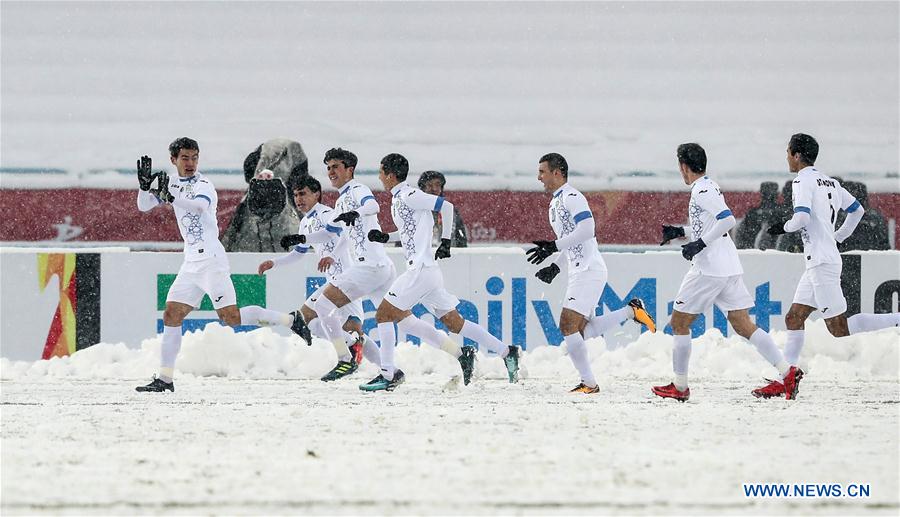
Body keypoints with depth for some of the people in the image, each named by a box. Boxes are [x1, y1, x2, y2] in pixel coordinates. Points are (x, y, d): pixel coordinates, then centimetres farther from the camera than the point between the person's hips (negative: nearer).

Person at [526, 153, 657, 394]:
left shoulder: (572, 197, -12)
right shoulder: (555, 203, 20)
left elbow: (586, 230, -25)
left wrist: (553, 246, -26)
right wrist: (555, 267, 17)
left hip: (589, 271, -10)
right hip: (579, 272, 10)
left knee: (568, 326, -14)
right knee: (581, 330, 8)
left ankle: (589, 383, -10)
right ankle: (631, 311, 14)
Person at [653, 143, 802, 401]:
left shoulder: (701, 190, -12)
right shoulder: (709, 186, 18)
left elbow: (727, 219, -24)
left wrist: (700, 244, -20)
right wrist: (680, 232, 25)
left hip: (709, 269, -9)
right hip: (730, 270, 9)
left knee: (679, 322, 3)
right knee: (743, 325, 4)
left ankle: (680, 387, 7)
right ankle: (787, 372, -7)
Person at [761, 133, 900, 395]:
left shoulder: (803, 181, -11)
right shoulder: (830, 182, 15)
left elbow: (802, 218, -23)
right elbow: (857, 210, 22)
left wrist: (784, 227, -4)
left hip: (822, 264, -10)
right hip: (818, 263, 10)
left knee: (840, 329, -9)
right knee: (793, 318, 9)